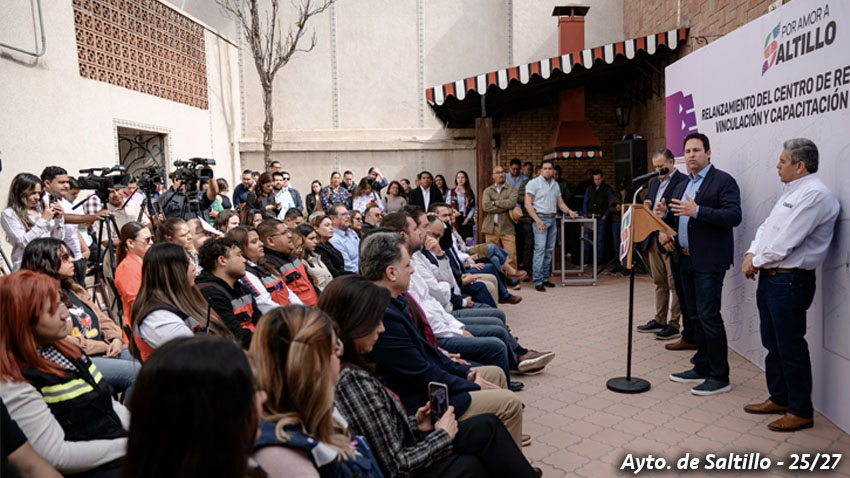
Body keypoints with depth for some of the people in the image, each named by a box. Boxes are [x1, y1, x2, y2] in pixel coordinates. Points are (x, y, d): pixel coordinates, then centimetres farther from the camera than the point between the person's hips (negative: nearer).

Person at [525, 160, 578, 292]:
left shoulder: (555, 185, 17)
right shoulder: (534, 183, -3)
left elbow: (560, 203, 20)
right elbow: (528, 204, -9)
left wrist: (569, 211, 0)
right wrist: (537, 220, -16)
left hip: (552, 219, 7)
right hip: (540, 219, -6)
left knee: (549, 250, 8)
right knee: (540, 249, -11)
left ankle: (545, 278, 15)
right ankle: (537, 281, -9)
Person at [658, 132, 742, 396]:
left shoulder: (723, 181, -8)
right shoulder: (683, 185, 17)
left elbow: (734, 216, -19)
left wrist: (697, 211, -27)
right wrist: (664, 214, 0)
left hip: (709, 261, -8)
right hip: (686, 260, 8)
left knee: (709, 316, -7)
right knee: (696, 316, 15)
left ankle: (720, 377, 4)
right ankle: (702, 368, 26)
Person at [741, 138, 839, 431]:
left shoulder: (815, 195, -17)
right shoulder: (791, 192, 15)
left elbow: (786, 242, -22)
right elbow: (767, 227, 17)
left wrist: (757, 262, -8)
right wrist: (751, 254, 1)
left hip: (790, 281, -10)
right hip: (769, 277, 10)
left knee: (791, 347, 0)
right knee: (772, 343, 17)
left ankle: (801, 411, 13)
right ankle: (778, 399, 31)